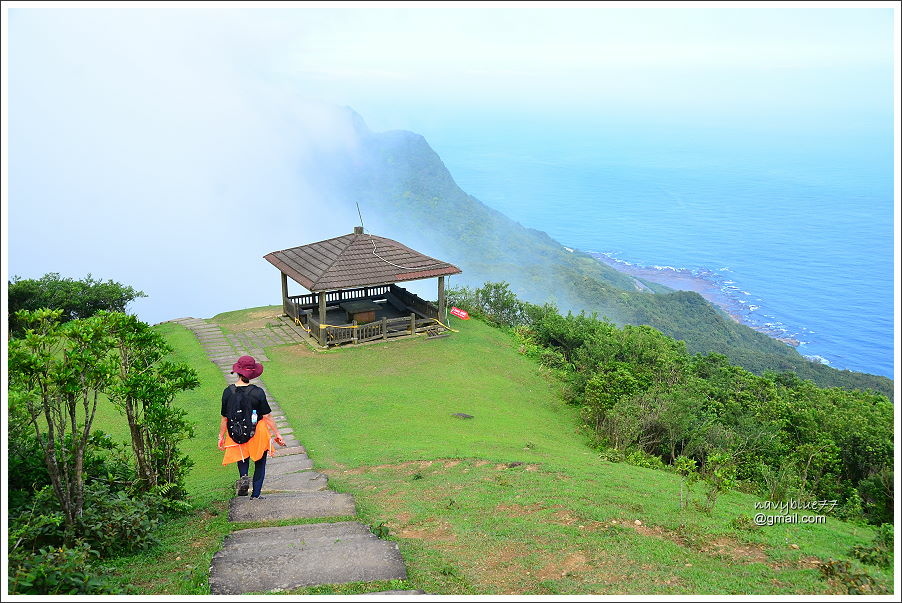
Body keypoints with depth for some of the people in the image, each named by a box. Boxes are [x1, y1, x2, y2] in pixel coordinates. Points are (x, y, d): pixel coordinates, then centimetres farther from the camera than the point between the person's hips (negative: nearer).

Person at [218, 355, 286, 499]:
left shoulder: (228, 392, -11)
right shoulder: (258, 392, -17)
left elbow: (224, 418, -4)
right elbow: (267, 416, -12)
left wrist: (221, 436, 10)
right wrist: (277, 434, -1)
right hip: (258, 433, -2)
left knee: (242, 456, 25)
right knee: (260, 464, 16)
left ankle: (243, 476, -4)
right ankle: (255, 494, 17)